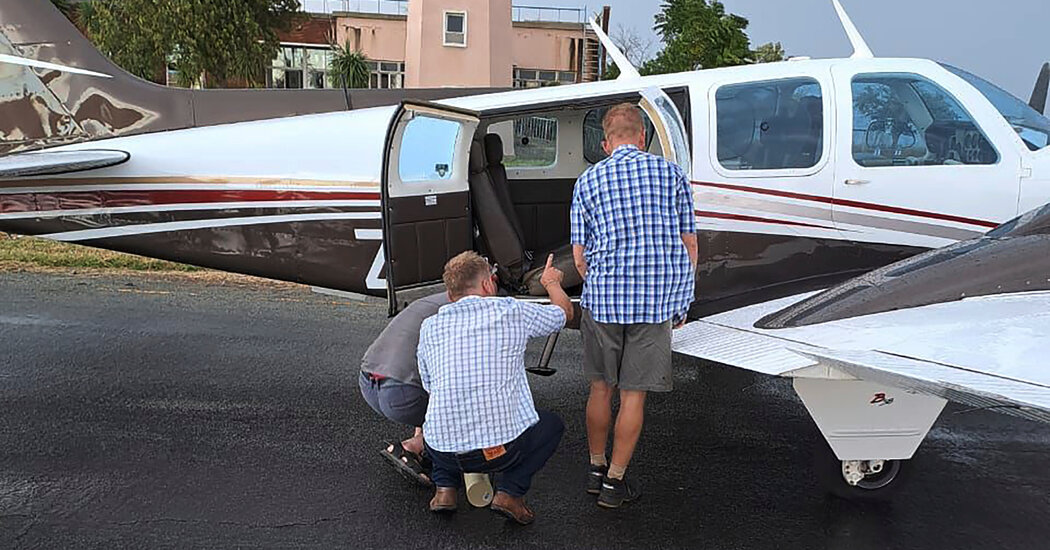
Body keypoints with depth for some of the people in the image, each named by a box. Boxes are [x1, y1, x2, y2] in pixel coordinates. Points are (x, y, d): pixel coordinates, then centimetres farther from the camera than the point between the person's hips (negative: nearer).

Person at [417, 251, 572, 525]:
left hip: (442, 450, 4)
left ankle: (445, 488, 16)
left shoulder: (430, 327, 7)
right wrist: (552, 282, 39)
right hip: (503, 447, -3)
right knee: (552, 424, 26)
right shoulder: (512, 312, -1)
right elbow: (565, 312, 17)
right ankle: (509, 492, 7)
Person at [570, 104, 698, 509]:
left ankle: (596, 470, 29)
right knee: (633, 395, 7)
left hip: (602, 300, 1)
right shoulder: (671, 173, 5)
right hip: (658, 302, -1)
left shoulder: (588, 181, 6)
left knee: (601, 388, 16)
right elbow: (689, 243, 4)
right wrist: (682, 300, 14)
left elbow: (580, 256, 4)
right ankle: (615, 482, 14)